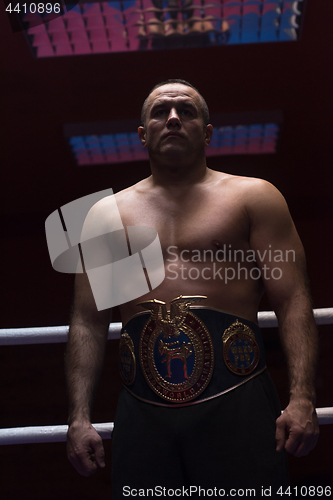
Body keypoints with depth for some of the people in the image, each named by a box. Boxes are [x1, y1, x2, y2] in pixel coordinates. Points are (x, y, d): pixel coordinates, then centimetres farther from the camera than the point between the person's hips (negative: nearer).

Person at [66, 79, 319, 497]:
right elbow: (88, 321, 13)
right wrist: (79, 416, 3)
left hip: (236, 402, -2)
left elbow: (293, 301, 1)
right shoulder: (108, 214, 17)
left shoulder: (253, 197, 10)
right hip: (142, 412, 2)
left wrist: (302, 399, -11)